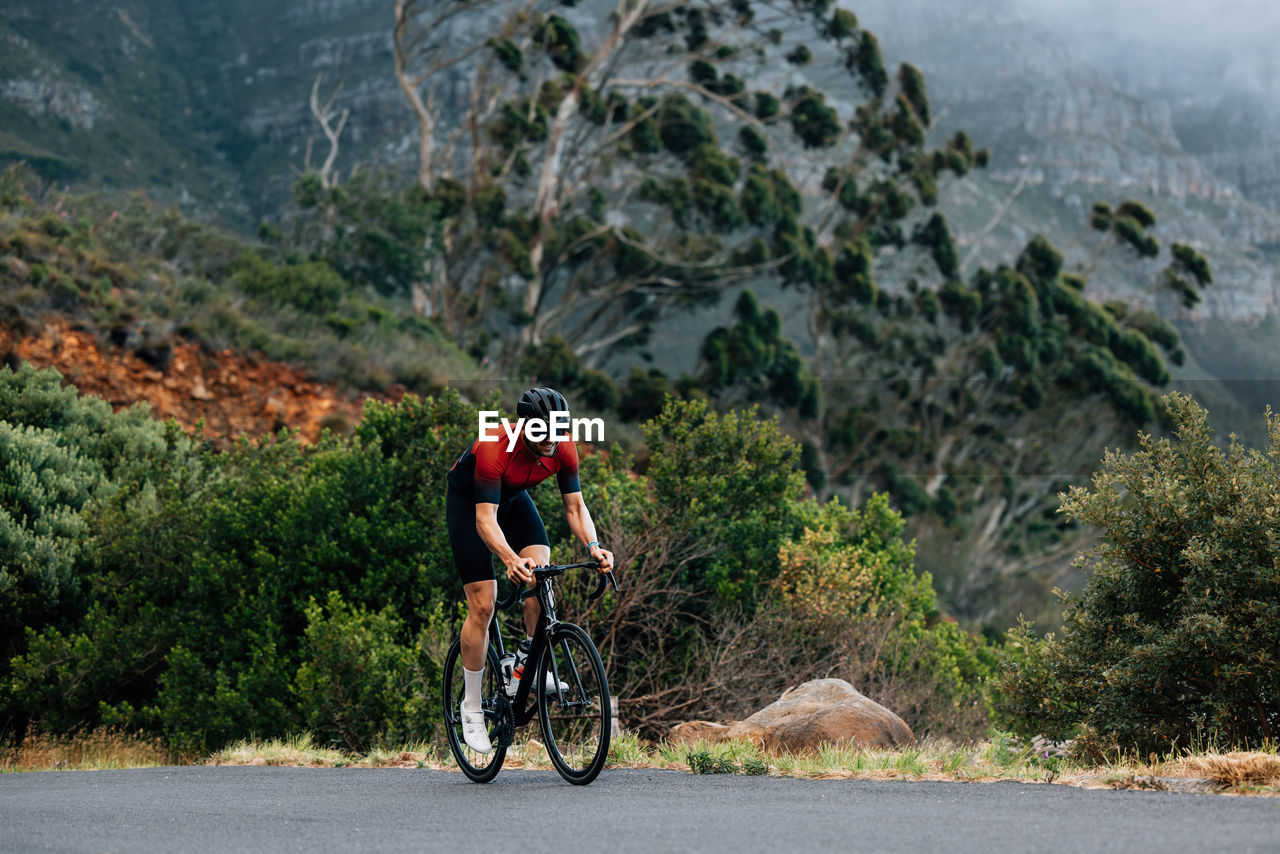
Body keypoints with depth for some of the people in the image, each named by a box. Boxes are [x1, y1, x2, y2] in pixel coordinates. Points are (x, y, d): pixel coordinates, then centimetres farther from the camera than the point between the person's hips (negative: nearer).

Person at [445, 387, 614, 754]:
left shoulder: (563, 449, -23)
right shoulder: (494, 449, -38)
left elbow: (575, 506, -14)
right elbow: (486, 520, -40)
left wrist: (593, 545, -33)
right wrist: (510, 559, -57)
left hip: (513, 496, 5)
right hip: (468, 500, -5)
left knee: (541, 572, -21)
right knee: (482, 604, -11)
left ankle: (532, 664, -3)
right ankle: (471, 708, 0)